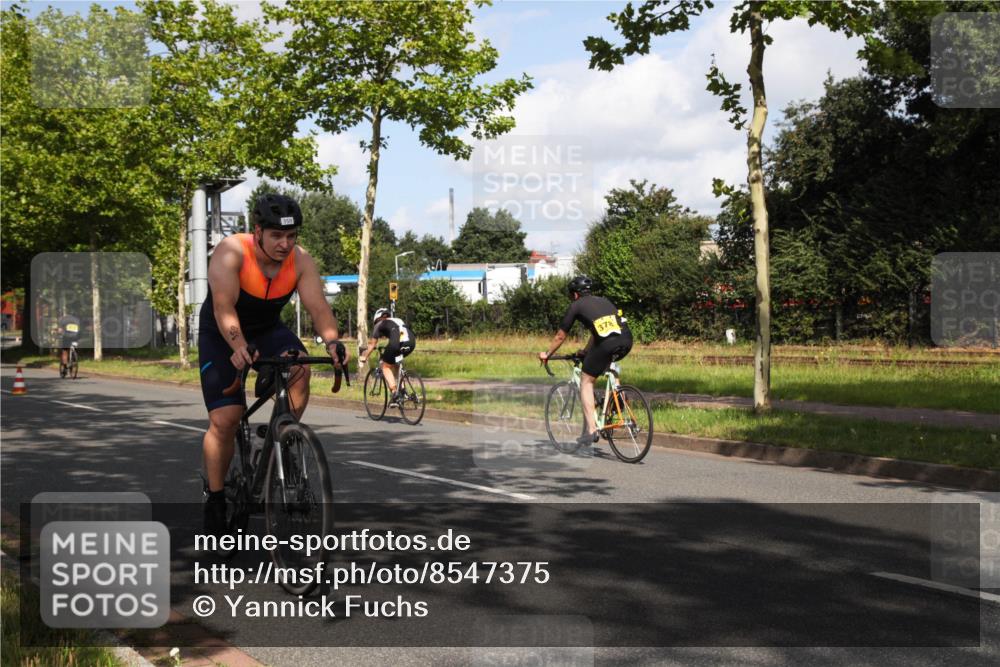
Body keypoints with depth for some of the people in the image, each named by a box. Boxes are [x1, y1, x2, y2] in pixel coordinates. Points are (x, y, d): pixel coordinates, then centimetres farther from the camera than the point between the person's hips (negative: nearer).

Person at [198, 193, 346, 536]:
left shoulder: (301, 260, -17)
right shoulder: (231, 251, -28)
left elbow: (318, 306, -26)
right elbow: (223, 306, -37)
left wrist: (332, 342, -46)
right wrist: (239, 347, -55)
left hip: (268, 330, 3)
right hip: (222, 335, -3)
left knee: (299, 369, -28)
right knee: (224, 419, -12)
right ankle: (215, 499, 7)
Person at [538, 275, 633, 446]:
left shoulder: (576, 306, 17)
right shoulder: (603, 300, 33)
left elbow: (560, 336, 24)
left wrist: (547, 354, 40)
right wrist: (586, 351, 59)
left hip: (607, 343, -5)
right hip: (627, 340, 5)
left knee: (586, 381, 12)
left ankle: (591, 430, 4)